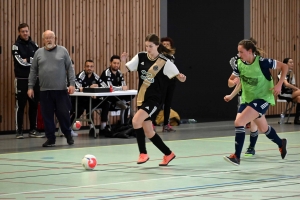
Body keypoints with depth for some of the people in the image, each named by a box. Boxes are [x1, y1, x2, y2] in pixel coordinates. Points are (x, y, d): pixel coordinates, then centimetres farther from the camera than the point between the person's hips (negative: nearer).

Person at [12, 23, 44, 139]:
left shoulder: (34, 45, 11)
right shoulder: (16, 46, -5)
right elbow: (21, 62, -16)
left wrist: (27, 60, -10)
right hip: (22, 80, -5)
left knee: (34, 105, 7)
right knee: (20, 106, -3)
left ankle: (33, 130, 14)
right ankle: (19, 131, 2)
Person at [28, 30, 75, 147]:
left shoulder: (63, 51, 5)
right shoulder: (39, 53, 9)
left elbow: (70, 68, 4)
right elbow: (33, 71, 11)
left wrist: (72, 84, -5)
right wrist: (30, 87, 6)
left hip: (61, 90, -2)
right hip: (45, 91, 2)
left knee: (64, 114, 0)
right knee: (47, 116, 3)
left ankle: (68, 135, 19)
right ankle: (50, 139, 11)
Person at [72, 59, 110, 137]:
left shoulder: (95, 76, 6)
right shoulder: (81, 75, -12)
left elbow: (105, 87, 1)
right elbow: (77, 89, -28)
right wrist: (90, 87, -29)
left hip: (92, 99, 6)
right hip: (81, 100, -6)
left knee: (106, 103, -11)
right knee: (89, 105, -36)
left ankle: (103, 127, -8)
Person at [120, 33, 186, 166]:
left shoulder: (164, 62, -11)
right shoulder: (140, 57, 0)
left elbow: (179, 76, -5)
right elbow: (123, 70, 0)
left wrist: (181, 77, -28)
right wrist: (122, 61, -20)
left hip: (154, 99, -6)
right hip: (142, 98, 6)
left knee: (136, 121, -26)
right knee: (148, 132, 11)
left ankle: (143, 153, -11)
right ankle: (168, 154, 31)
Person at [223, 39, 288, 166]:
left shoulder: (262, 62, -20)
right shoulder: (240, 64, -5)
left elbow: (284, 66, -11)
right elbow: (231, 80, 5)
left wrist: (279, 85, -20)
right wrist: (233, 82, -20)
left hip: (262, 98, -6)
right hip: (247, 99, 6)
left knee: (239, 123, -20)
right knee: (263, 128, 18)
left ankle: (236, 156, -13)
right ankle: (281, 143, 47)